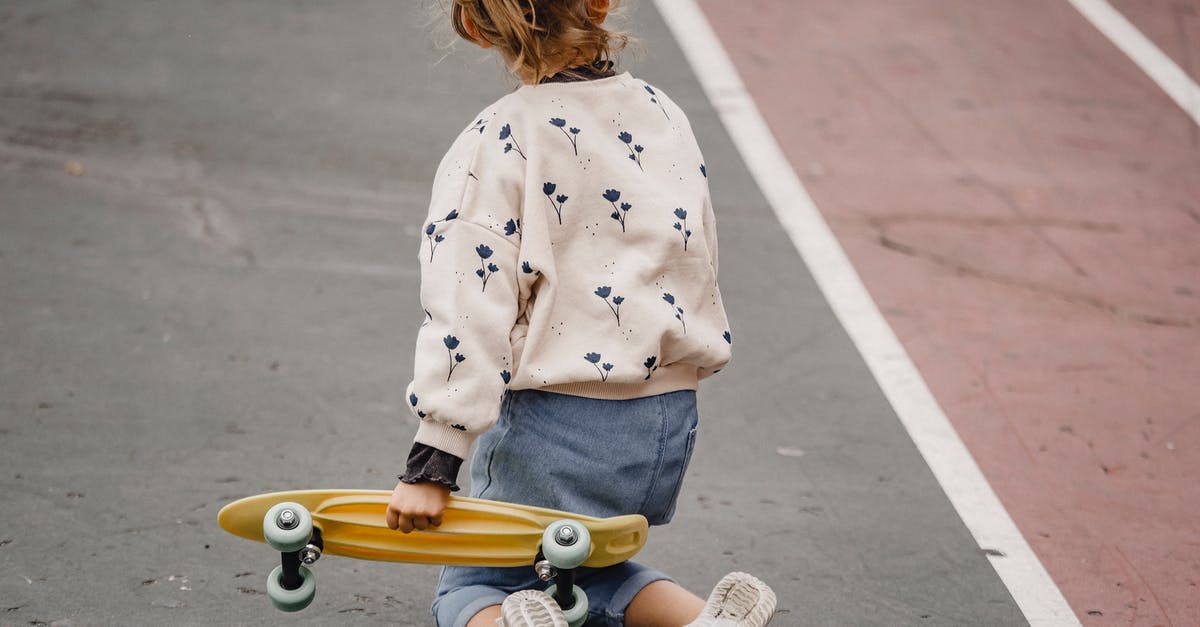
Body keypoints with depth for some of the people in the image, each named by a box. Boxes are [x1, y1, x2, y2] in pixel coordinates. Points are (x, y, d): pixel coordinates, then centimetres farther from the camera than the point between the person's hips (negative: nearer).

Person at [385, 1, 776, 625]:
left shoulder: (496, 144, -12)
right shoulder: (664, 113, 6)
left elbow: (470, 308, -19)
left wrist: (432, 465, -18)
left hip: (557, 421, -5)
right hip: (671, 420, 6)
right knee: (582, 566, 28)